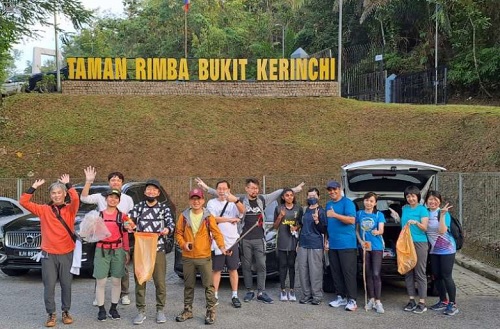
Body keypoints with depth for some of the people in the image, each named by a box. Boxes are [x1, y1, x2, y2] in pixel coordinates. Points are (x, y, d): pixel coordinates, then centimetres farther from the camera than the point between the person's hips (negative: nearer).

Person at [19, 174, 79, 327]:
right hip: (48, 254, 0)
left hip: (66, 254, 0)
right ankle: (51, 314, 15)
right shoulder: (44, 210, 3)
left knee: (66, 285, 9)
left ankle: (66, 312, 24)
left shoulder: (70, 209, 0)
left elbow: (76, 199, -21)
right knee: (49, 286, 2)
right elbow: (23, 202, -2)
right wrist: (34, 187, -6)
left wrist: (67, 184, -14)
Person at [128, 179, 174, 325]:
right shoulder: (138, 207, 8)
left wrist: (168, 229, -29)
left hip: (158, 250, -1)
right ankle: (141, 311, 15)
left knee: (160, 282, 3)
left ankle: (160, 310, 17)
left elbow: (171, 223, -6)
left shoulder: (164, 208, 4)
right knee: (139, 281, 5)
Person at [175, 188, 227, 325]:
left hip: (204, 257, -2)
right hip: (188, 257, 2)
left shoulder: (208, 217, -3)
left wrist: (221, 246, -25)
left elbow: (216, 233, -9)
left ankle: (211, 311, 9)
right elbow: (178, 233, 7)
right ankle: (188, 310, 25)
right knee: (188, 286, 13)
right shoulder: (184, 216, 1)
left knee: (208, 285, -1)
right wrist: (183, 244, -10)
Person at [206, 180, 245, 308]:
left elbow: (242, 211, -19)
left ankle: (234, 296, 14)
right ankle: (215, 296, 13)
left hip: (232, 241, 1)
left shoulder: (233, 203, 2)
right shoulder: (211, 203, 2)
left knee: (233, 269, 7)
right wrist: (231, 219, -12)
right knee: (216, 270, 6)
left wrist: (236, 200, -38)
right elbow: (213, 219, -11)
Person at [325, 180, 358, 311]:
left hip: (347, 244, -7)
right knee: (336, 272, 9)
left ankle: (352, 300, -4)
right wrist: (327, 239, 18)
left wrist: (335, 215, -24)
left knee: (348, 272, -7)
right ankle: (341, 297, 17)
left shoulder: (347, 202, -5)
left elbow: (352, 220, -17)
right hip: (332, 245, 7)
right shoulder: (328, 204, 17)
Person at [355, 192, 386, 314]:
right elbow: (356, 230, 11)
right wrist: (361, 241, -5)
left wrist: (376, 232, -35)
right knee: (368, 274, 7)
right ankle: (371, 299, 16)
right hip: (365, 247, 3)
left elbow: (381, 230, -11)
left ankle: (377, 301, -6)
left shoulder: (379, 215, 0)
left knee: (376, 274, -9)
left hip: (377, 247, -3)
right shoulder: (359, 214, 7)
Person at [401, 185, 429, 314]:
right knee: (408, 273, 7)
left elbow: (425, 227, -9)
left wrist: (416, 223, -24)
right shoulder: (405, 209, 14)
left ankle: (422, 303, 0)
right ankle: (411, 300, 15)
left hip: (419, 243, -6)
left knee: (420, 274, -4)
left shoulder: (422, 209, -3)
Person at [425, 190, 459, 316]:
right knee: (437, 276, 10)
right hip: (433, 250, 6)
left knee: (446, 276, -6)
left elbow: (442, 231, -22)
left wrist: (442, 215, -30)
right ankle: (443, 301, 22)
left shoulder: (444, 213, -12)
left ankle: (453, 304, 3)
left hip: (446, 249, -6)